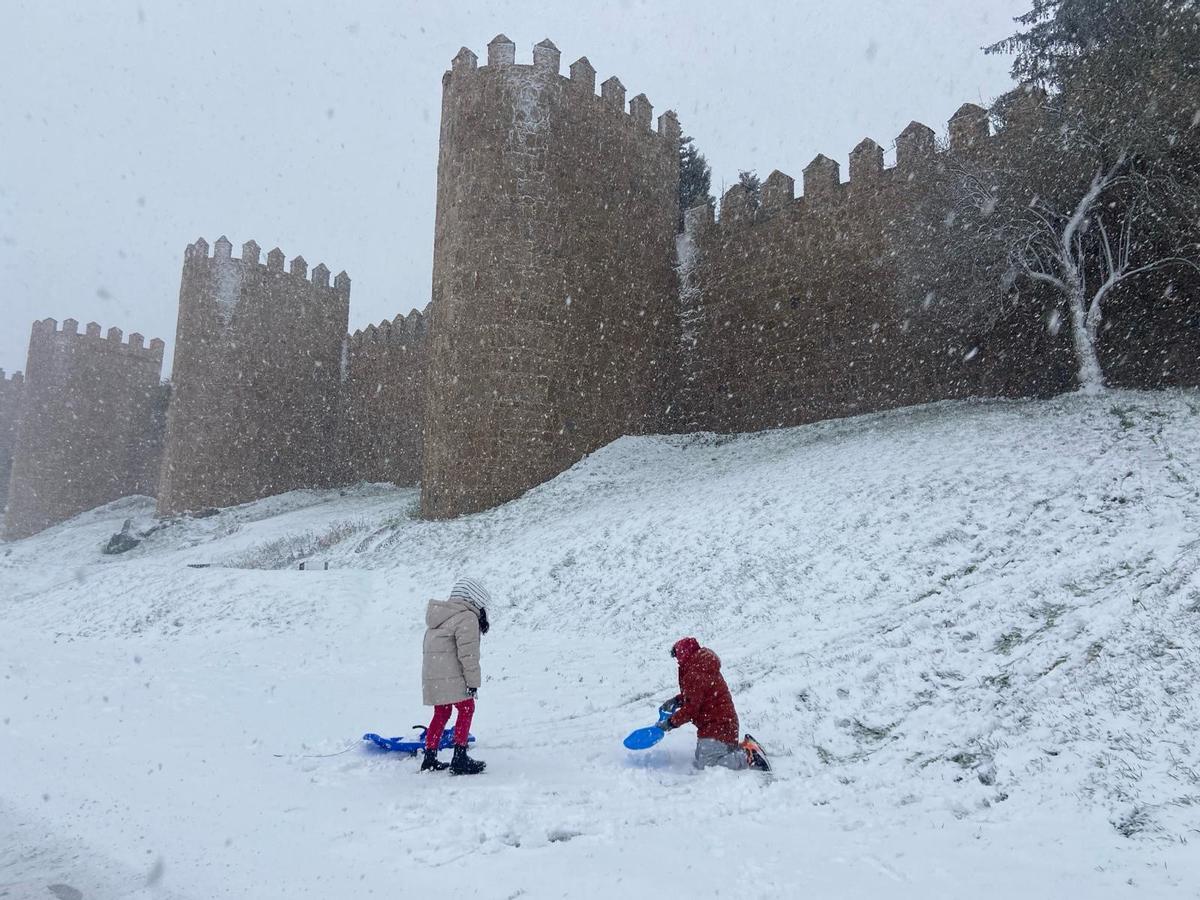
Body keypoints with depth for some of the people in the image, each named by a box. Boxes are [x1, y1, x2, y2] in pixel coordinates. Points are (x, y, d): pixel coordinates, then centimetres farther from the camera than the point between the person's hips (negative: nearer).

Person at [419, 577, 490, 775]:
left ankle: (429, 759, 21)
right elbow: (468, 654, -16)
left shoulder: (440, 614, 19)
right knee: (466, 709, 0)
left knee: (441, 714, 16)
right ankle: (459, 759, -3)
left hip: (431, 675, 9)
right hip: (451, 677, -9)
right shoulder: (467, 618, -11)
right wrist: (473, 682, -12)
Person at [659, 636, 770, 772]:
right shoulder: (702, 668, 10)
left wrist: (672, 722, -13)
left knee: (705, 765, -10)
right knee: (700, 759, 19)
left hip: (717, 726, -10)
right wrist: (677, 700, 11)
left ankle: (749, 757, -8)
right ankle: (744, 746, 16)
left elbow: (691, 708, -22)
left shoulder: (694, 675, -23)